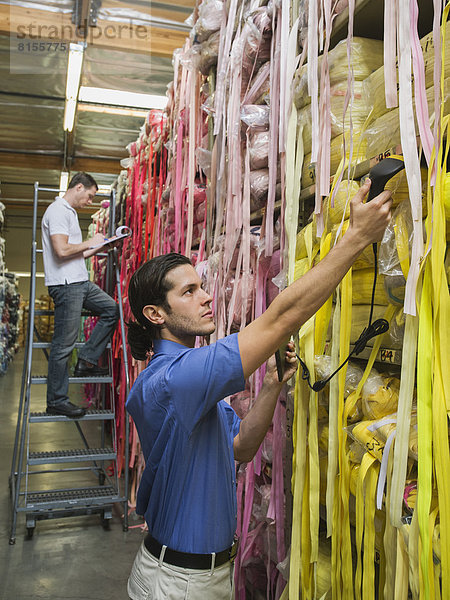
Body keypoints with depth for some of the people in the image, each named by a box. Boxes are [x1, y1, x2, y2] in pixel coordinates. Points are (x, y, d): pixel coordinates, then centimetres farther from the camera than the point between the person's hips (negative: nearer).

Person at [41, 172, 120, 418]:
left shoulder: (70, 212, 21)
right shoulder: (58, 211, -10)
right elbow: (62, 250, -22)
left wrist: (99, 247, 15)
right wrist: (90, 242, -8)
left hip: (80, 282, 10)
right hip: (65, 284, -10)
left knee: (111, 308, 13)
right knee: (64, 344, -5)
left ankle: (87, 360, 14)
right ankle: (56, 401, 4)